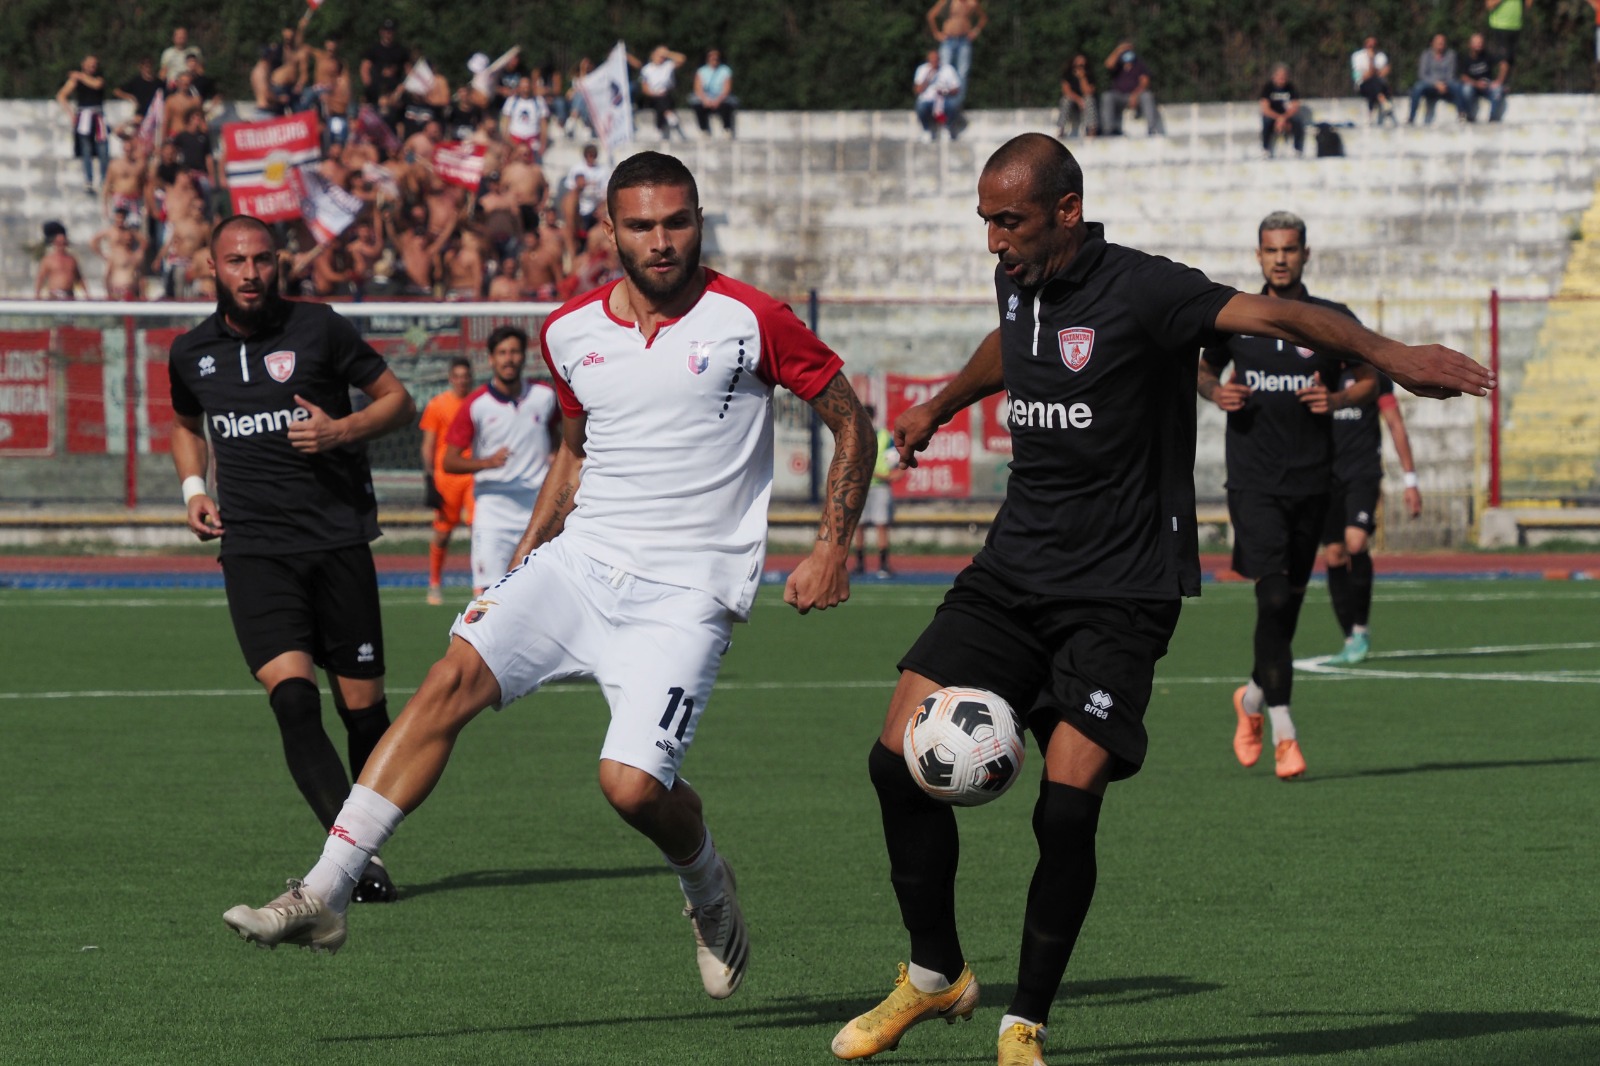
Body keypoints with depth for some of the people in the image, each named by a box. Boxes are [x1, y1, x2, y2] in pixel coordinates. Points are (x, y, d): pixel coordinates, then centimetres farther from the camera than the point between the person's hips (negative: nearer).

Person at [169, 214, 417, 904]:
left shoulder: (318, 329, 1)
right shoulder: (191, 353, 11)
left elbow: (398, 400, 7)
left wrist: (343, 430, -11)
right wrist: (193, 488, 13)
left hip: (338, 538, -1)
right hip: (253, 549, 1)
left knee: (363, 707, 1)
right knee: (293, 697, -19)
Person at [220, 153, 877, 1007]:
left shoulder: (749, 321, -6)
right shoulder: (571, 333, 8)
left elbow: (850, 418, 3)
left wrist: (831, 550, -4)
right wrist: (522, 560, 18)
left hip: (684, 597, -4)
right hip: (579, 561, 4)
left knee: (632, 784, -20)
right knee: (453, 678, -17)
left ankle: (708, 889, 16)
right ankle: (322, 895, -19)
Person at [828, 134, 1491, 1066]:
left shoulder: (1139, 292, -15)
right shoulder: (1018, 283, 7)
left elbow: (1267, 314, -27)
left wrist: (1387, 354, -40)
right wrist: (942, 406, 50)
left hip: (1120, 593, -6)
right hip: (1014, 571, 6)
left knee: (1068, 805, -16)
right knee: (900, 758, -5)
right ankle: (935, 976, 14)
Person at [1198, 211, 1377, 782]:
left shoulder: (1333, 321, 3)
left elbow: (1370, 380, 12)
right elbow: (1204, 370, 19)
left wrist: (1337, 399, -9)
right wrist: (1217, 393, -4)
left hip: (1312, 481, 2)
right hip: (1254, 479, -2)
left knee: (1290, 601, 10)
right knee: (1273, 597, -16)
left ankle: (1254, 697, 38)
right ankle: (1284, 733, -15)